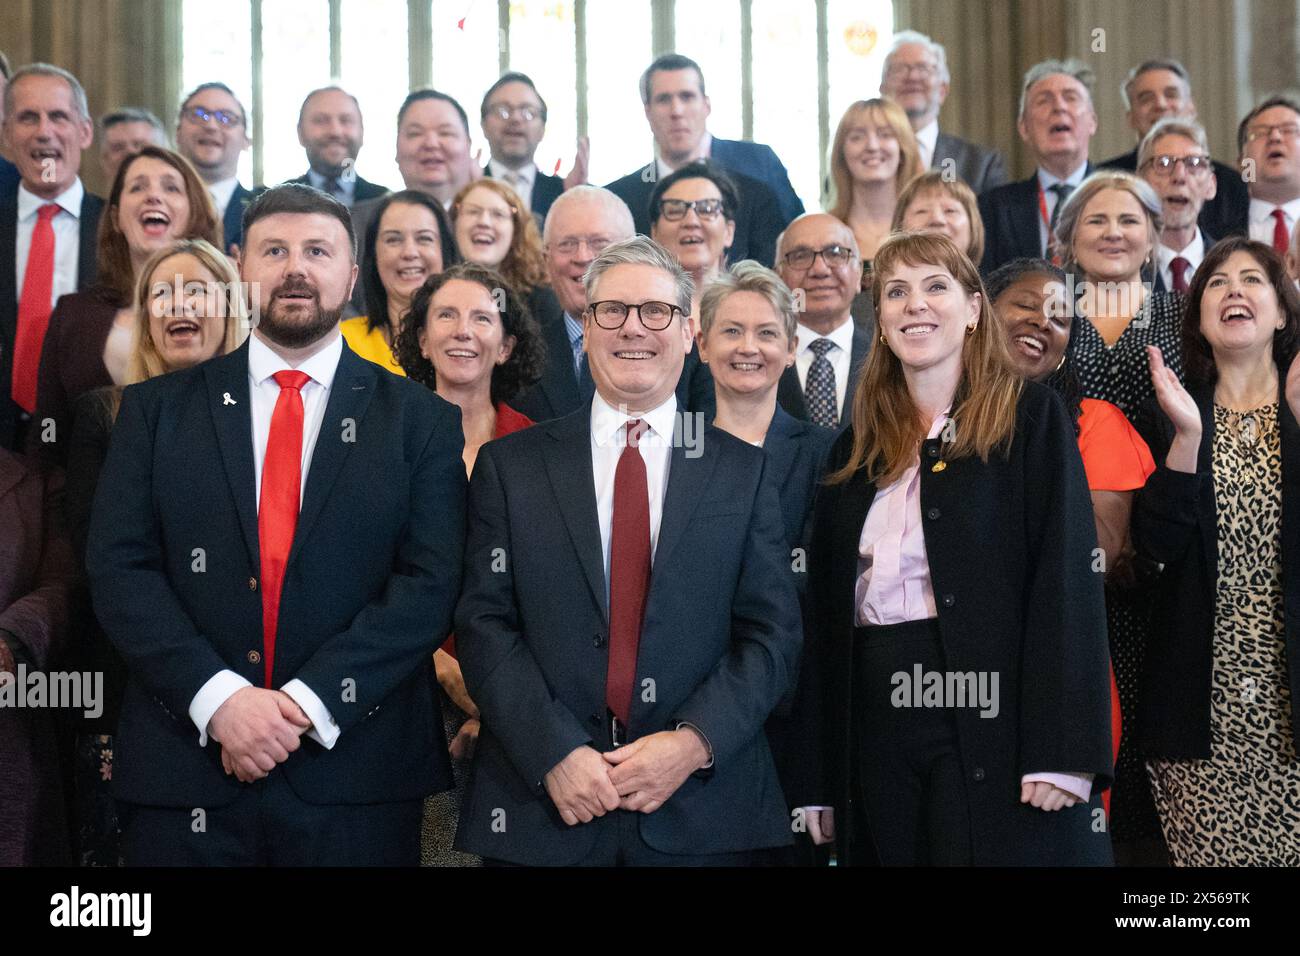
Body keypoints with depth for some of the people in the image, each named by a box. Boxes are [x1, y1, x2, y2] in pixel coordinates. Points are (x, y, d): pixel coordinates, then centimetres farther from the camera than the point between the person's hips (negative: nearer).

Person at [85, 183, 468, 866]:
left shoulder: (421, 422, 4)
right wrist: (218, 697, -13)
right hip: (184, 769, 1)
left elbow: (431, 583, -4)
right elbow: (118, 567, 0)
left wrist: (307, 702, -14)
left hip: (354, 775, 0)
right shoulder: (156, 409, 7)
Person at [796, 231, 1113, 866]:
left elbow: (1068, 577, -8)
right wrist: (817, 780, 7)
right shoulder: (856, 449, 14)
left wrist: (1063, 752, -18)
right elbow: (826, 610, 13)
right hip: (876, 734, 4)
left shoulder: (1030, 417, 0)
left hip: (992, 723, -4)